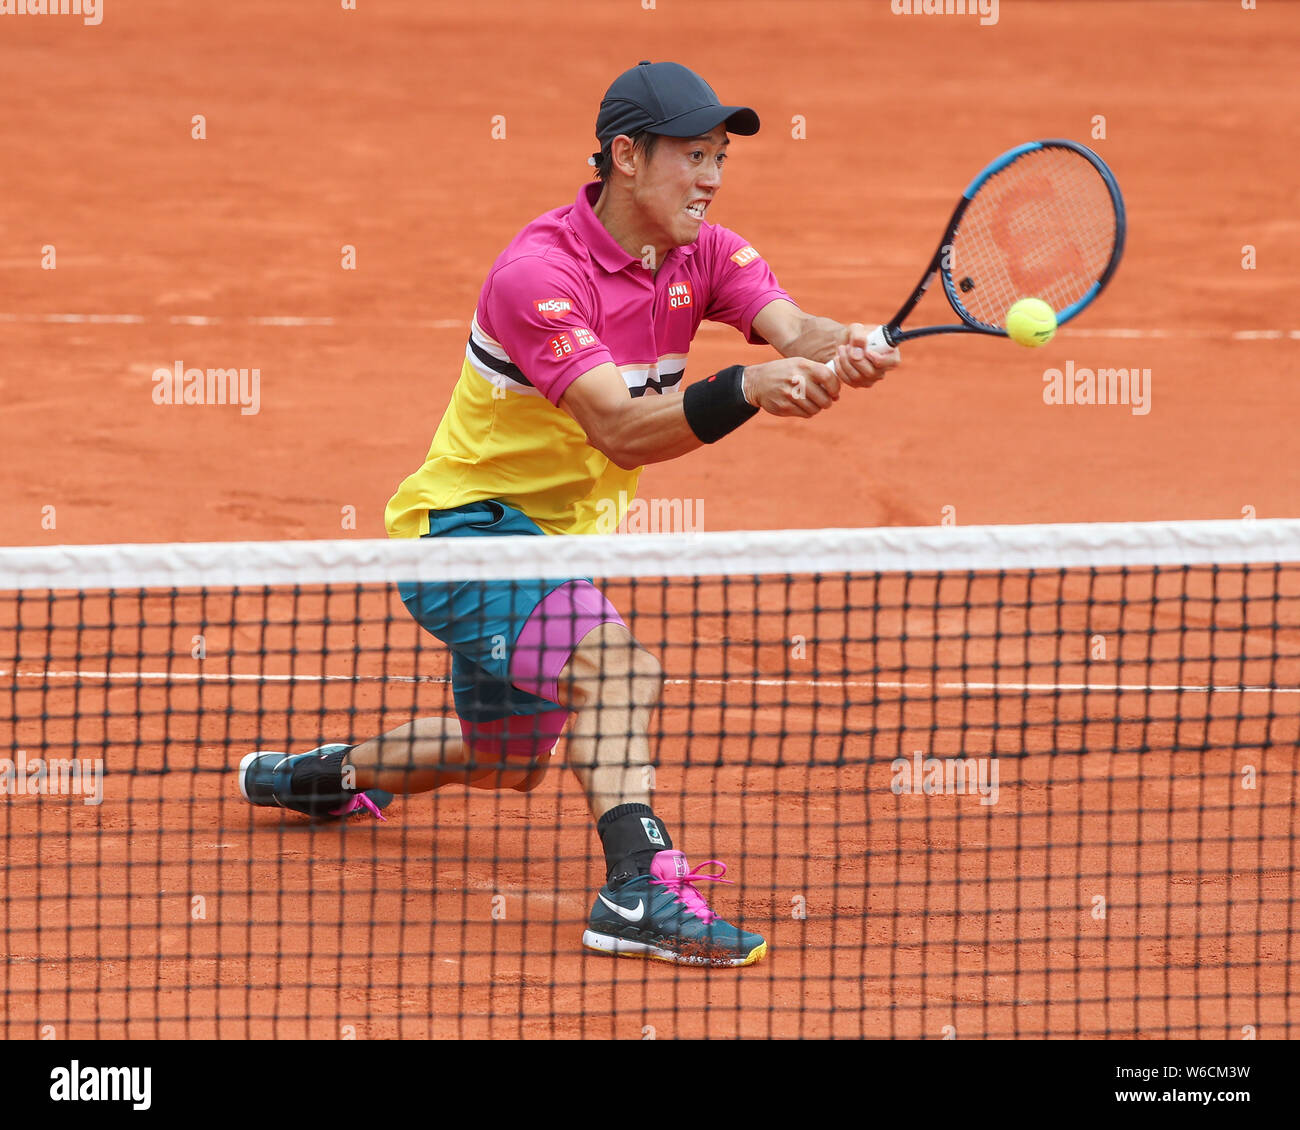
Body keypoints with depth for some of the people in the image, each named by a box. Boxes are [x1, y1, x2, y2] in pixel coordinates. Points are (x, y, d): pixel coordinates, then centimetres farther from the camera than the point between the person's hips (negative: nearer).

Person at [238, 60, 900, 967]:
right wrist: (745, 389, -51)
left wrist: (842, 351, -48)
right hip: (466, 521, -9)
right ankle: (639, 885, -43)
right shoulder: (540, 271, -26)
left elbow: (791, 328, -23)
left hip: (555, 535, 9)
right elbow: (621, 430, -35)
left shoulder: (704, 254, -4)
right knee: (616, 663, -34)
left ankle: (327, 774, 52)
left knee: (502, 761, 26)